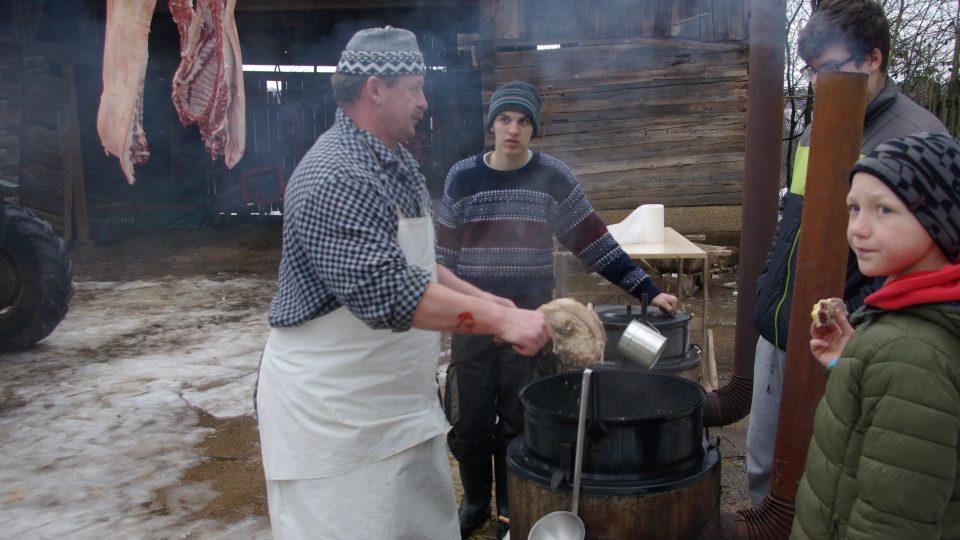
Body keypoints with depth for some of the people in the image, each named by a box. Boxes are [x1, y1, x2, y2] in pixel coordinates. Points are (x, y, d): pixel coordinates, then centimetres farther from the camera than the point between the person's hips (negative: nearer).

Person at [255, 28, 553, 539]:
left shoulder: (395, 163, 10)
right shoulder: (338, 179, -23)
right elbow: (388, 292, -31)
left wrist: (478, 298, 10)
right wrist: (501, 321, -29)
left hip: (401, 398, 9)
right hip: (330, 410, -9)